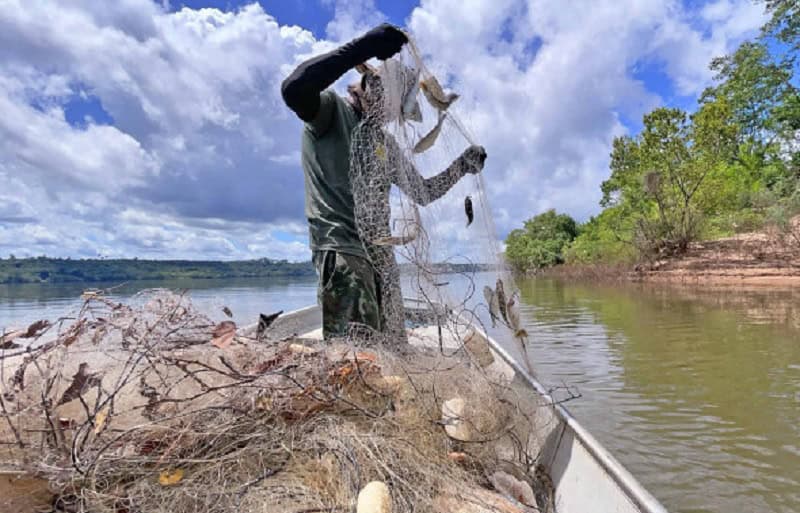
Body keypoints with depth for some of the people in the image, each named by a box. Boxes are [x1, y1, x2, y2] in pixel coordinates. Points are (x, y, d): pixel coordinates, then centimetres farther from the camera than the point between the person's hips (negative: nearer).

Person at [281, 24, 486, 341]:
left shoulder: (386, 144, 22)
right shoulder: (331, 110, 2)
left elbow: (422, 192, 28)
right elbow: (293, 89, -23)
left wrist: (462, 166, 17)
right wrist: (365, 46, -25)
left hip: (381, 256, 8)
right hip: (340, 248, -8)